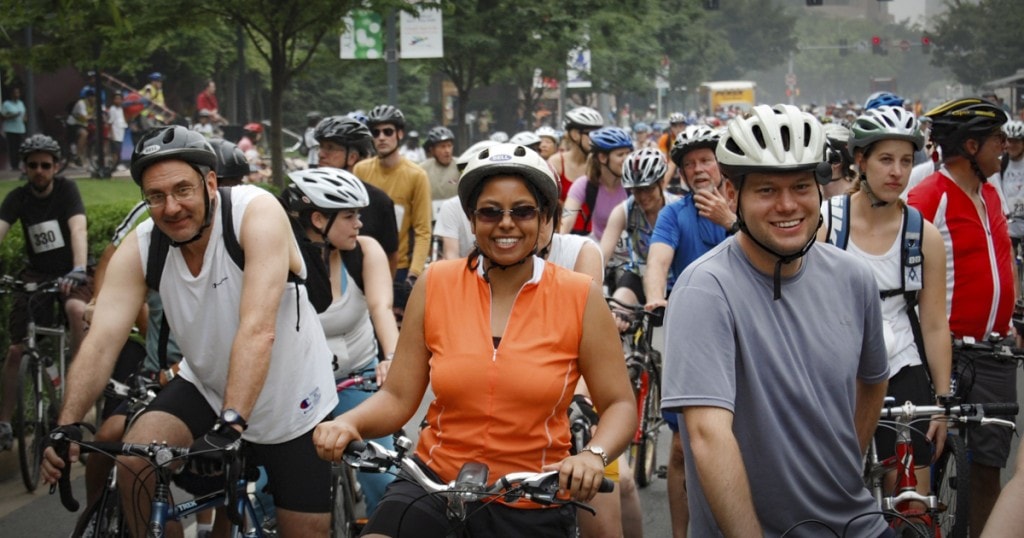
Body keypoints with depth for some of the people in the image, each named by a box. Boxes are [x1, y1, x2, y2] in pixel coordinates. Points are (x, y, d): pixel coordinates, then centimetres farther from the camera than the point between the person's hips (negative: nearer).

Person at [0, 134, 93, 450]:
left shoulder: (66, 189, -10)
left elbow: (78, 228, -25)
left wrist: (78, 270, -43)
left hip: (69, 273, -3)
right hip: (36, 275, 3)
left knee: (76, 309, -37)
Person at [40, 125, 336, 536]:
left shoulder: (257, 212, -26)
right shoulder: (140, 248, -13)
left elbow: (258, 329, -36)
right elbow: (101, 341, -20)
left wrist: (230, 424, -45)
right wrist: (66, 426, -34)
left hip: (291, 399, -3)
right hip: (206, 389, 3)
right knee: (135, 461, -22)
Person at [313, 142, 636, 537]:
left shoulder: (579, 297, -4)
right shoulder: (435, 286, 0)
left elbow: (619, 405, -2)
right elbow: (397, 397, 1)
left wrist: (594, 455, -22)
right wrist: (347, 424, -19)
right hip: (433, 488, 0)